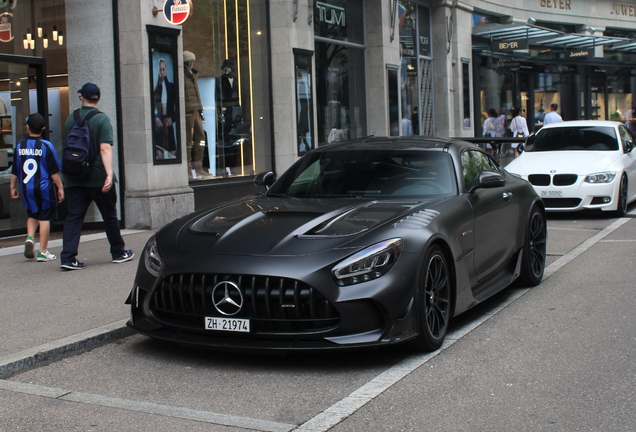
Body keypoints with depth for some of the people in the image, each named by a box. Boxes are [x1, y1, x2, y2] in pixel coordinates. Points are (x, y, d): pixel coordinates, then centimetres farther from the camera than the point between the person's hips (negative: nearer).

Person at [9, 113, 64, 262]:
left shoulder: (20, 146, 1)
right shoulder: (46, 145, -9)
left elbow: (15, 170, 7)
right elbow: (54, 171, -9)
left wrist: (13, 187, 17)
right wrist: (60, 188, -2)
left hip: (26, 188, 4)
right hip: (44, 188, -3)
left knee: (32, 215, 22)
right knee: (44, 218, 4)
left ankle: (30, 238, -2)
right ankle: (43, 252, 5)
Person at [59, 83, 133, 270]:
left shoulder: (71, 119, 7)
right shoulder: (102, 119, -7)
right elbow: (105, 149, -17)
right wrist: (109, 174, -22)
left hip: (74, 177, 4)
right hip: (97, 177, -3)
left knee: (73, 217, 2)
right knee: (109, 216, 10)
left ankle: (68, 257, -8)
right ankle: (118, 252, 21)